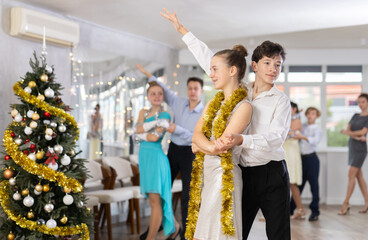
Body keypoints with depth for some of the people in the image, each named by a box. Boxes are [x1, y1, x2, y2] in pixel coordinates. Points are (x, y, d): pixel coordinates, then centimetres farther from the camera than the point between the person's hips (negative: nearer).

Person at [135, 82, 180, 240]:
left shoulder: (165, 115, -3)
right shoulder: (143, 112, 14)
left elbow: (155, 137, -16)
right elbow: (138, 129, -5)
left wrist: (142, 135, 0)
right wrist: (156, 122, -14)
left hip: (156, 157, -7)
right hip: (144, 156, 7)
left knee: (155, 199, -8)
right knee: (155, 198, 12)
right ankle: (174, 226, 29)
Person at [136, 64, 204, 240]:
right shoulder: (178, 102, 1)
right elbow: (164, 90, 13)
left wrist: (176, 129, -22)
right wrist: (148, 74, 11)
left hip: (190, 153, -4)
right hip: (174, 149, 4)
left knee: (188, 194, -2)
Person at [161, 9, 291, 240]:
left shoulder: (281, 100, -2)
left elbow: (276, 136, -17)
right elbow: (209, 60, 12)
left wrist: (242, 140, -34)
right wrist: (182, 30, 15)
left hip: (271, 175, -2)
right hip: (243, 173, 3)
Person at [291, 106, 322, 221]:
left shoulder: (317, 129, 1)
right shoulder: (302, 127, 13)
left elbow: (316, 140, -17)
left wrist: (304, 137, -31)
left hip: (311, 158, -4)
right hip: (301, 158, 4)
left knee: (313, 184, -2)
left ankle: (315, 211, 3)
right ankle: (290, 209, 12)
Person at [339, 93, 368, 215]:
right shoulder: (355, 116, 14)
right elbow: (348, 130, 3)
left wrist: (347, 132, -4)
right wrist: (357, 137, -15)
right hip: (352, 147, 7)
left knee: (351, 175, -11)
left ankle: (346, 203, -10)